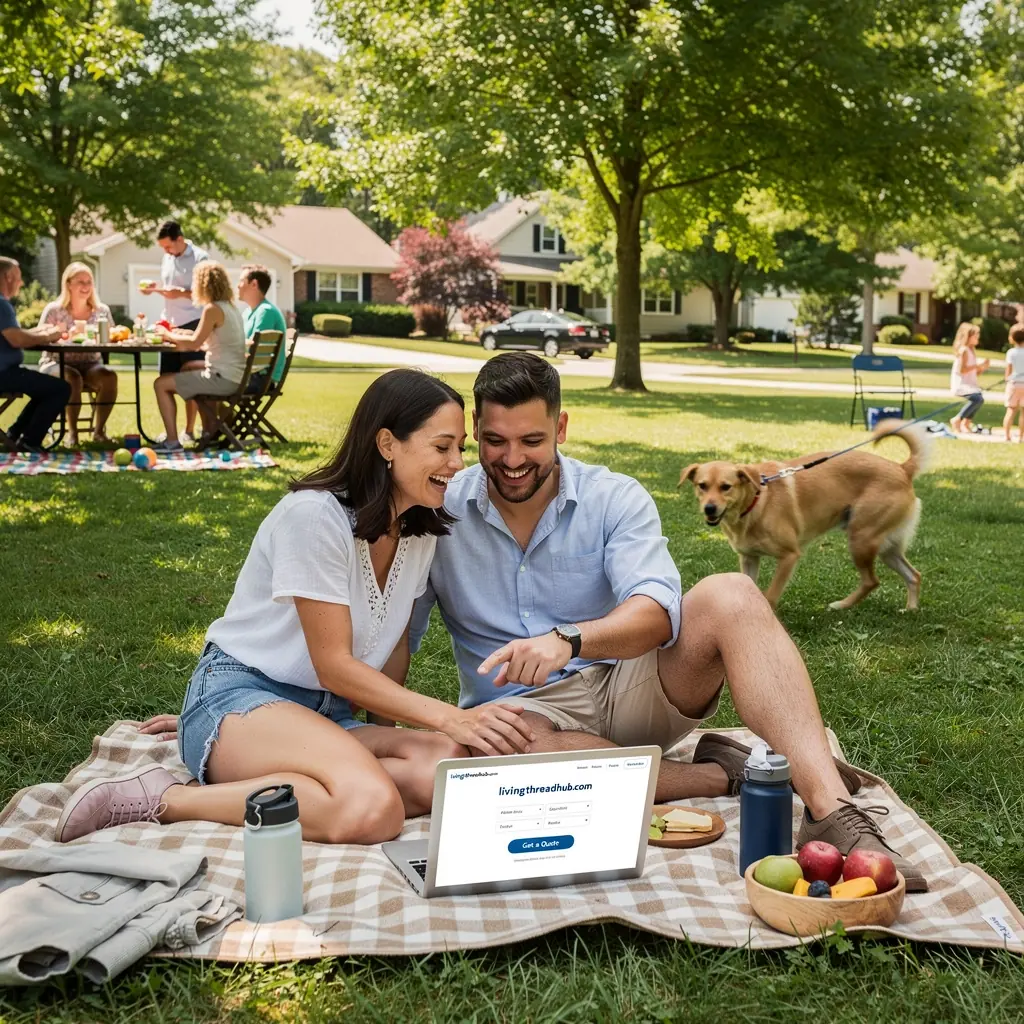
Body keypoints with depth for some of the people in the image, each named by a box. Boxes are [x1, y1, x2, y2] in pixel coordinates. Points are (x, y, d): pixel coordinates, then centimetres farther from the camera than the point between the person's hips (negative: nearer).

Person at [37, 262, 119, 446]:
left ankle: (99, 430, -14)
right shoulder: (54, 310, -3)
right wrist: (65, 336, -27)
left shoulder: (102, 310, 7)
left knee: (110, 377, -28)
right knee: (73, 378, -36)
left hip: (90, 365, 3)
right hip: (56, 364, -3)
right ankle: (72, 432, -20)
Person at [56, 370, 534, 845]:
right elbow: (334, 666, -16)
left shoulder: (422, 529, 7)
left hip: (327, 715, 8)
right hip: (240, 695, -7)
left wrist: (386, 738, 6)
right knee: (372, 809, -36)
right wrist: (449, 717, -19)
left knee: (447, 762, -25)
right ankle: (163, 799, -21)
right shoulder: (314, 514, -17)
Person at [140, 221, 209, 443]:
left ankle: (189, 431, 5)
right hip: (169, 324, 7)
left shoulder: (200, 258, -9)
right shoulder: (167, 258, 14)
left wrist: (182, 293, -22)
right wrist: (153, 289, 4)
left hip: (192, 324, -7)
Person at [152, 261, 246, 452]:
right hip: (235, 376, 10)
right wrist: (182, 333, 14)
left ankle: (172, 441, -4)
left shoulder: (212, 309, -15)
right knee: (189, 368, 36)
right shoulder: (230, 306, 12)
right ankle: (210, 430, 37)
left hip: (223, 378, -10)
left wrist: (168, 335, -2)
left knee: (161, 384, -4)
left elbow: (194, 344, -17)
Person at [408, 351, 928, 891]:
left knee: (730, 595, -26)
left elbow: (657, 612, -20)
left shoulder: (615, 499, -3)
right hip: (528, 709, 0)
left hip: (628, 688, 1)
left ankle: (830, 811, -38)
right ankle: (719, 777, -22)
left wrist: (569, 639, -40)